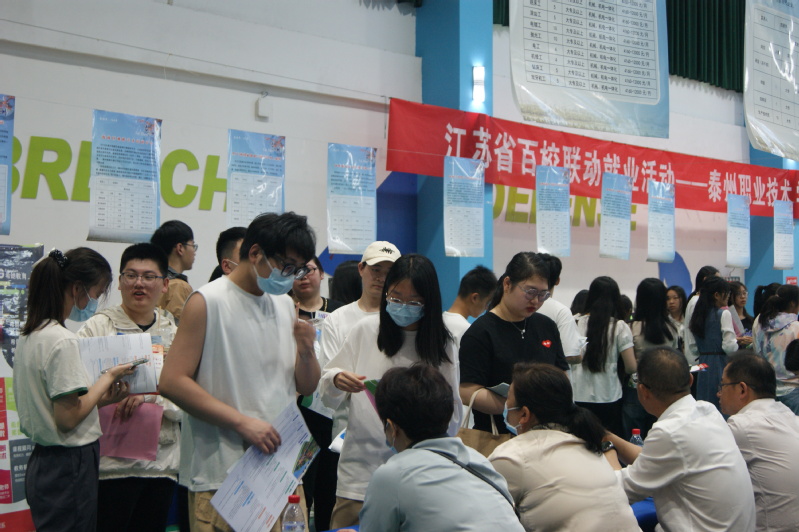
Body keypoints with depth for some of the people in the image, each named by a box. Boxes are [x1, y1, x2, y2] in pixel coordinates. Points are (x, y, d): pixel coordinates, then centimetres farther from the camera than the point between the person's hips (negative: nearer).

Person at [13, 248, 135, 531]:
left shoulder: (29, 335, 10)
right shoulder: (62, 341, -19)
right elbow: (68, 417, -19)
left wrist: (102, 398, 6)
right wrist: (109, 377, -9)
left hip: (41, 463, 9)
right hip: (69, 469, -9)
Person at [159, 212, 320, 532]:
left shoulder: (285, 304, 13)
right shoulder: (207, 302, -6)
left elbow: (306, 387, 16)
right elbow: (172, 382, -14)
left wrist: (306, 351, -5)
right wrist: (243, 422, -19)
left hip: (284, 469, 6)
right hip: (222, 476, -6)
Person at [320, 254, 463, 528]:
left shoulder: (442, 346, 0)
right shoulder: (365, 330, 1)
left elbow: (452, 421, -2)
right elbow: (329, 397, 7)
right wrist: (337, 381, -15)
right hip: (360, 473, 1)